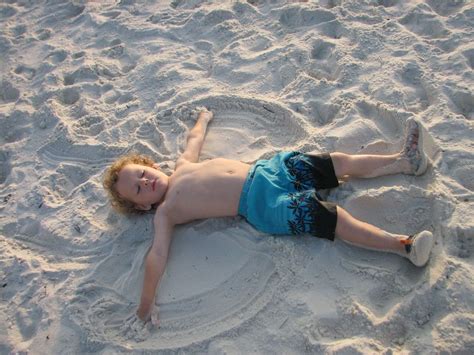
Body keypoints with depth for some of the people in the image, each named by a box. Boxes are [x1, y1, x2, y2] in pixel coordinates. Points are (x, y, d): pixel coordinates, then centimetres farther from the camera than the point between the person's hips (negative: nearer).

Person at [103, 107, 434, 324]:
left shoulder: (182, 167, 15)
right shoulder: (165, 213, -3)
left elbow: (194, 138, 34)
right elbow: (157, 254, -14)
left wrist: (204, 117, 47)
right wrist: (147, 303, -24)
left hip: (267, 169, 7)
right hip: (263, 203, -7)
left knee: (342, 161, 3)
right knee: (335, 217, -20)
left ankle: (407, 160, 14)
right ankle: (404, 245, -18)